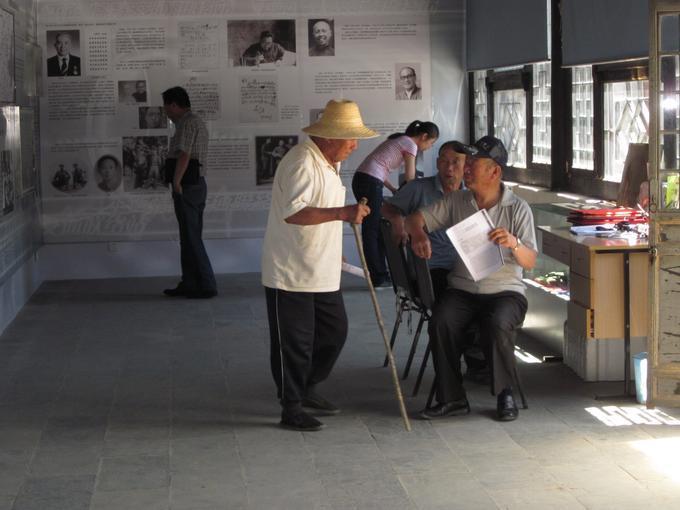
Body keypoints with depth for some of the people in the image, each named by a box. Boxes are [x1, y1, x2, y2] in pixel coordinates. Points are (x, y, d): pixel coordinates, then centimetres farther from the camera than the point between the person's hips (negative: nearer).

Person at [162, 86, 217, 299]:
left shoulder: (187, 124, -14)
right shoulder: (196, 122, 18)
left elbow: (184, 156, -23)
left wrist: (176, 182, -19)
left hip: (187, 187, -10)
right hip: (196, 184, 10)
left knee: (191, 238, -6)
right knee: (189, 237, 14)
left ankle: (206, 286, -5)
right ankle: (189, 284, 19)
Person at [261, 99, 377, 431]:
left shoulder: (330, 162, 12)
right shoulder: (301, 163, -21)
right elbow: (293, 213, -33)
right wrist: (342, 213, -39)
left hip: (322, 273, 9)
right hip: (290, 275, -9)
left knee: (334, 332, 15)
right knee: (294, 343, -1)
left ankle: (308, 389, 32)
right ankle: (291, 409, 11)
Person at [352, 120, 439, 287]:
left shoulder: (399, 140, 22)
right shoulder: (410, 145, -4)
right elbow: (410, 179, -7)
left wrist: (394, 190, 17)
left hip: (360, 179, 9)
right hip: (370, 182, -9)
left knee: (377, 229, 11)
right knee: (372, 230, -6)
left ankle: (380, 275, 14)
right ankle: (378, 278, -3)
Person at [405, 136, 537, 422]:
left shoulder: (518, 208, 0)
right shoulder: (456, 202, 9)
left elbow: (530, 262, -3)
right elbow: (416, 218, 9)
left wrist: (514, 244, -25)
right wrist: (418, 234, -15)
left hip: (505, 291, -2)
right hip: (462, 289, 3)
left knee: (497, 324, -35)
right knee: (441, 322, -28)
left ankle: (505, 395, -14)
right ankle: (452, 398, -18)